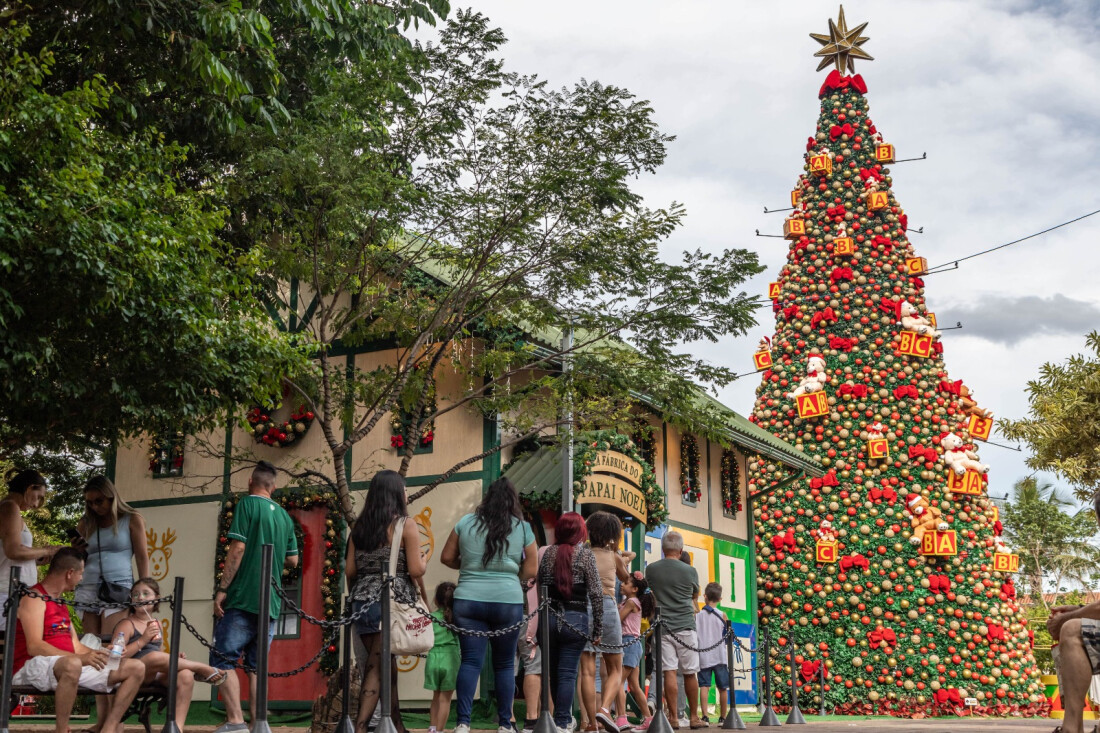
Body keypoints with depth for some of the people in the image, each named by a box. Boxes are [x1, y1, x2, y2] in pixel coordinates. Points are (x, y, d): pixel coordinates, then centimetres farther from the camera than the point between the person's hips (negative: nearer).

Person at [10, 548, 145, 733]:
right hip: (33, 668, -9)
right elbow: (34, 647, -22)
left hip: (70, 665, 9)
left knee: (135, 668, -2)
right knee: (72, 665, -45)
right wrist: (80, 658, -30)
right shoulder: (35, 598, -8)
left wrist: (96, 654, 0)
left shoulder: (60, 603, 21)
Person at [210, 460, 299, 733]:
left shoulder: (247, 504, -3)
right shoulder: (284, 516, 14)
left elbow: (238, 548, -12)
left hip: (243, 598, -6)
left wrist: (222, 589, -10)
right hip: (271, 602, 6)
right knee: (257, 665, 10)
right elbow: (292, 560, 17)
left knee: (222, 659, -1)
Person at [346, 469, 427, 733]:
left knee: (385, 662, 13)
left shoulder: (359, 527, 8)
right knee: (378, 666, -5)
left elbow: (350, 570, 7)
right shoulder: (406, 526, -5)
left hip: (363, 600, 5)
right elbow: (416, 570, -10)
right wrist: (424, 562, 11)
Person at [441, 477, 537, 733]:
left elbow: (446, 558, 11)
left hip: (468, 600, 1)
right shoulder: (523, 528, 3)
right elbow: (530, 571, 4)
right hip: (508, 602, -1)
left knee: (470, 661, 0)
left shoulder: (466, 522, 6)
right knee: (505, 664, 9)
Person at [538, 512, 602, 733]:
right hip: (575, 619, -3)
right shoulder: (585, 553, -5)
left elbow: (539, 585, 7)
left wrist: (544, 619, 14)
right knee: (568, 673, -2)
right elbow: (596, 592, -7)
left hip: (549, 617, 3)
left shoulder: (548, 553, 5)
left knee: (553, 672, 14)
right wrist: (598, 625, -1)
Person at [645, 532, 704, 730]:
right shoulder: (690, 571, -2)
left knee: (669, 672, -2)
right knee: (690, 674, 7)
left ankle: (674, 718, -4)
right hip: (685, 626, -1)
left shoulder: (651, 570, 1)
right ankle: (694, 717, 15)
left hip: (663, 627, 1)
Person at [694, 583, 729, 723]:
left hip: (703, 656, 0)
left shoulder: (697, 615, 0)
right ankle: (723, 717, 14)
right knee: (722, 688, 9)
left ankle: (704, 716, -14)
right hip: (720, 656, 0)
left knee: (704, 686, -2)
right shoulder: (722, 616, -2)